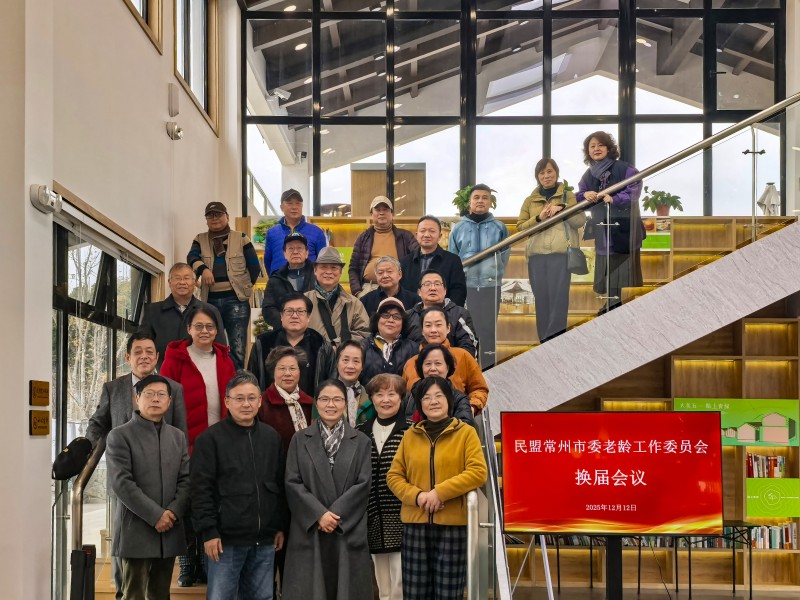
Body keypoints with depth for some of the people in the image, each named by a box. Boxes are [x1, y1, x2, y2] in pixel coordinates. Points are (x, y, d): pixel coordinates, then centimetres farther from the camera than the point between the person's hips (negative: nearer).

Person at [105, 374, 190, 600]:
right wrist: (155, 515, -16)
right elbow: (121, 483, -12)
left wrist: (173, 512, -10)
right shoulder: (120, 436, -3)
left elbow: (186, 480, 7)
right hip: (136, 531, -5)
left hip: (169, 531, 5)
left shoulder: (178, 436, 13)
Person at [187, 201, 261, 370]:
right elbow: (192, 258, -7)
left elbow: (255, 267, 8)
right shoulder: (200, 240, 13)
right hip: (210, 300, 3)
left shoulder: (240, 239, 7)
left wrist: (243, 286, 7)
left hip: (236, 300, -3)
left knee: (237, 349, -8)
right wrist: (203, 269, -25)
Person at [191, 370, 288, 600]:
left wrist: (281, 526, 12)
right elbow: (201, 489, -7)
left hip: (264, 540, 4)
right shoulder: (210, 438, -3)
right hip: (226, 538, -4)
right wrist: (208, 531, -12)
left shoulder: (271, 437, 11)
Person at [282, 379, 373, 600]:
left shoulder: (360, 441, 5)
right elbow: (292, 483, -2)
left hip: (348, 531, 0)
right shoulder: (300, 440, 5)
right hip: (309, 530, 0)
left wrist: (335, 515, -13)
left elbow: (363, 484, -3)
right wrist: (319, 514, -13)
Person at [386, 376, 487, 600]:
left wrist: (440, 491, -15)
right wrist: (417, 496, -10)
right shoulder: (410, 435, 11)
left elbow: (478, 472, -9)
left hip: (452, 524, -2)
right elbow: (393, 476, 9)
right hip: (415, 524, 3)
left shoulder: (466, 432, 2)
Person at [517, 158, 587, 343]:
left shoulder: (568, 196, 12)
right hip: (537, 255, 2)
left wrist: (562, 208, -11)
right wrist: (539, 218, -6)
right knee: (541, 298, 1)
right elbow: (520, 226, 10)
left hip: (561, 253, -2)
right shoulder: (530, 200, 17)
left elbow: (581, 221, 3)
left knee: (558, 297, -9)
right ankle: (545, 341, 5)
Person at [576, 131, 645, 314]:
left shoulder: (625, 169, -5)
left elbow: (634, 191, -16)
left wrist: (614, 199, -32)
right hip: (602, 231, 6)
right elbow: (577, 198, 10)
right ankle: (611, 304, 18)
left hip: (624, 229, -6)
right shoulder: (588, 175, 13)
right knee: (606, 271, 9)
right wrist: (585, 195, -14)